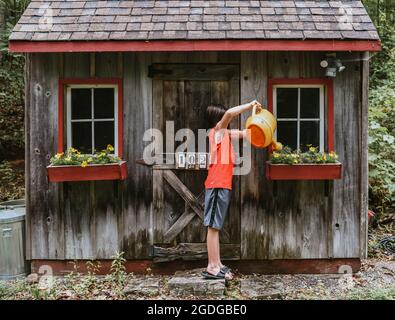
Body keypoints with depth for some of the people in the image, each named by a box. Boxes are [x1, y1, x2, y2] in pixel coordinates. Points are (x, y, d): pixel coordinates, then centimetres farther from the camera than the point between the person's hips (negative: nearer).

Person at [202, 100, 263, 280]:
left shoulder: (225, 133, 19)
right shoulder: (217, 131, -6)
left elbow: (244, 133, 27)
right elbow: (230, 113, -22)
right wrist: (250, 105, -11)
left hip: (222, 185, 9)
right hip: (217, 185, -9)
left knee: (215, 227, 11)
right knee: (213, 226, -7)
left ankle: (216, 265, 17)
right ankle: (212, 268, -3)